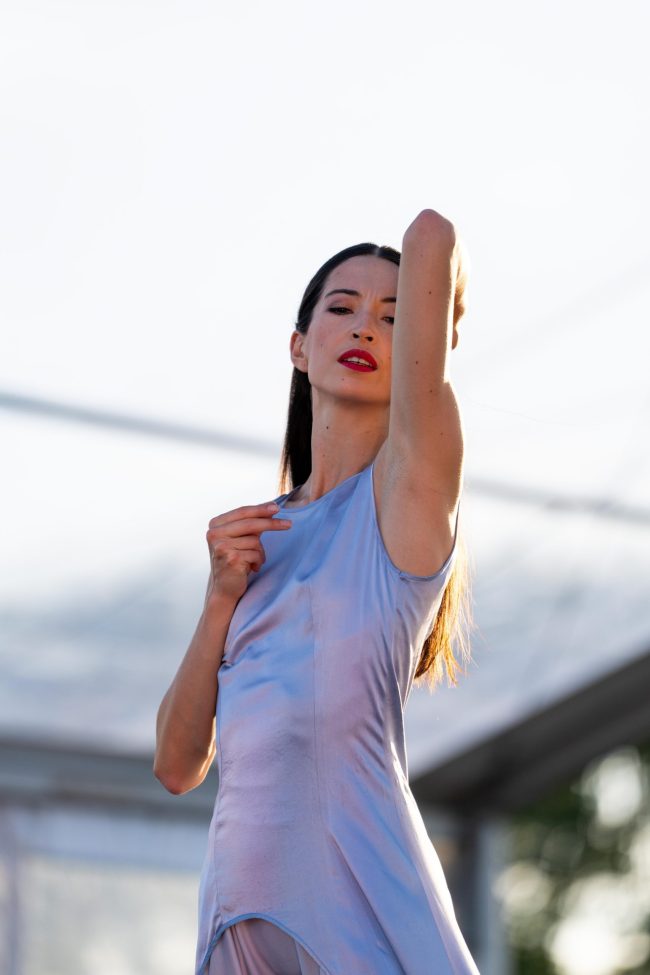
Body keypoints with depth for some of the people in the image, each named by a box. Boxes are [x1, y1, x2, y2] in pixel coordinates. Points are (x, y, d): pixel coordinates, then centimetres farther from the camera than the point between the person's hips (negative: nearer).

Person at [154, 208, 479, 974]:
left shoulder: (410, 482, 2)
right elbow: (178, 765, 15)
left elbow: (434, 237, -7)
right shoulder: (259, 536, 18)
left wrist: (445, 305, 15)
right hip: (239, 912, 5)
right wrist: (221, 599, 3)